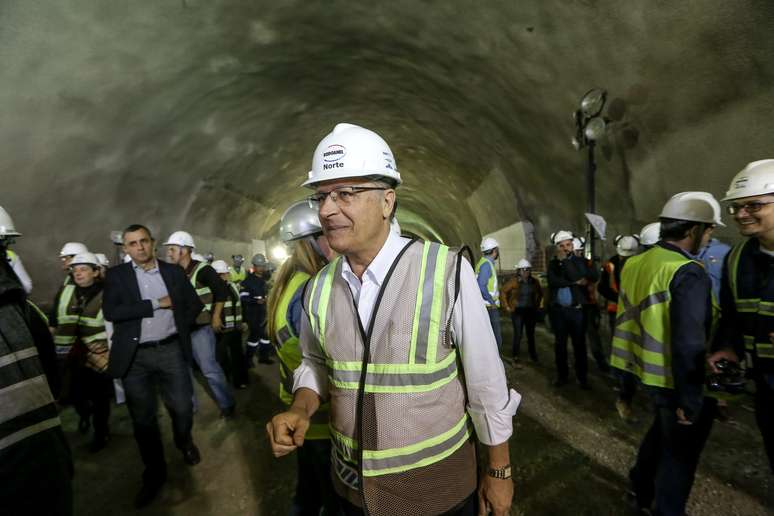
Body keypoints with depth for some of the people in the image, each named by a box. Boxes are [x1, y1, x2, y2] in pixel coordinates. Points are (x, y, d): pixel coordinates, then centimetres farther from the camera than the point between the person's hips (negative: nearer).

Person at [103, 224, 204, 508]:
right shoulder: (116, 275, -1)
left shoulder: (174, 271, 4)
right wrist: (157, 304, -16)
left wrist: (179, 327, 1)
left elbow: (195, 303, 12)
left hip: (171, 350, 1)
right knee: (142, 418, 10)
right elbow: (110, 311, -16)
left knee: (183, 407, 5)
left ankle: (185, 441, 39)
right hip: (135, 357, 0)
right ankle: (154, 473, 29)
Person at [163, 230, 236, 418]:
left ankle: (227, 405, 10)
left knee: (209, 368, -5)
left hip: (200, 327, -7)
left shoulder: (202, 269, -13)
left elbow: (222, 291, -13)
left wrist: (216, 317, -11)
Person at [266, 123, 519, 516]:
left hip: (438, 484, -3)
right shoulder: (318, 289, -7)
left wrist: (499, 472, -2)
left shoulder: (447, 272, -22)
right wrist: (301, 409, -11)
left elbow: (486, 383, -13)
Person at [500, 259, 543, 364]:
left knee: (531, 334, 12)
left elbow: (540, 293, 21)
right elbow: (503, 292, -6)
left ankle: (533, 354, 25)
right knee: (518, 334, -4)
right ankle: (515, 355, 8)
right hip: (517, 312, -4)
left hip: (531, 311, 4)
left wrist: (537, 304, 14)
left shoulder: (534, 282, 3)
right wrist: (507, 306, -5)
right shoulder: (513, 281, -10)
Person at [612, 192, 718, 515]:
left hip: (650, 372, 8)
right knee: (680, 452, 13)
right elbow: (689, 344, -26)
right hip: (678, 380, -8)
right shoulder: (688, 273, -23)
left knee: (661, 430, 29)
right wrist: (690, 399, -20)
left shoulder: (637, 264, 1)